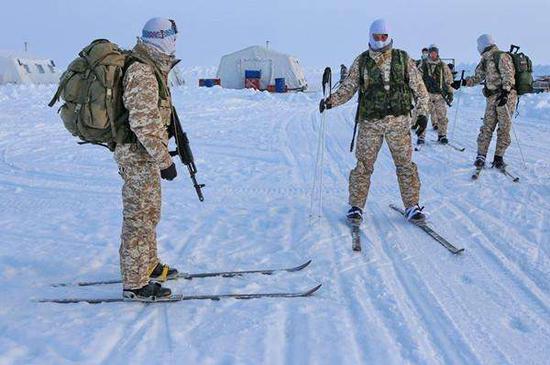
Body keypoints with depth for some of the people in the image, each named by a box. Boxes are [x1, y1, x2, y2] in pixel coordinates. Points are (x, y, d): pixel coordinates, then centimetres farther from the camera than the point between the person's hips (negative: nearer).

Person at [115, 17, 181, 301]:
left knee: (149, 213, 20)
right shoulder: (142, 73, -20)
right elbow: (143, 123, -25)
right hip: (139, 156, -11)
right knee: (139, 219, -3)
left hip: (145, 154, 11)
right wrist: (163, 159, -23)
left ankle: (149, 266, 35)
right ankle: (134, 283, 7)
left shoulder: (152, 69, 14)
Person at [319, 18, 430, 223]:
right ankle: (356, 206, 11)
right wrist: (331, 101, -8)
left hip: (399, 120, 0)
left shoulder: (403, 58, 6)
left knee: (405, 164, 3)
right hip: (370, 121, 0)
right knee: (364, 165, 0)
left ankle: (412, 206, 13)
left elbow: (418, 87, 9)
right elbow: (348, 87, 8)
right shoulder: (361, 62, 6)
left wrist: (422, 112, 4)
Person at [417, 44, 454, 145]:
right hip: (426, 94, -1)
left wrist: (450, 93, 7)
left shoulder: (443, 66, 9)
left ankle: (442, 135, 13)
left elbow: (448, 80, 12)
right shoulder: (423, 65, 5)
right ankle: (421, 136, 4)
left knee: (442, 116, 1)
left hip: (440, 94, 1)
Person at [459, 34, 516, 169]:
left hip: (505, 97, -7)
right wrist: (462, 83, 16)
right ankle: (481, 156, 3)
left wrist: (505, 92, -28)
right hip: (492, 98, 7)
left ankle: (498, 158, 3)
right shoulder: (485, 61, 15)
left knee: (504, 128, -1)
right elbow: (477, 78, 24)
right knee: (487, 128, 2)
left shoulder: (502, 57, -9)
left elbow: (508, 76, -17)